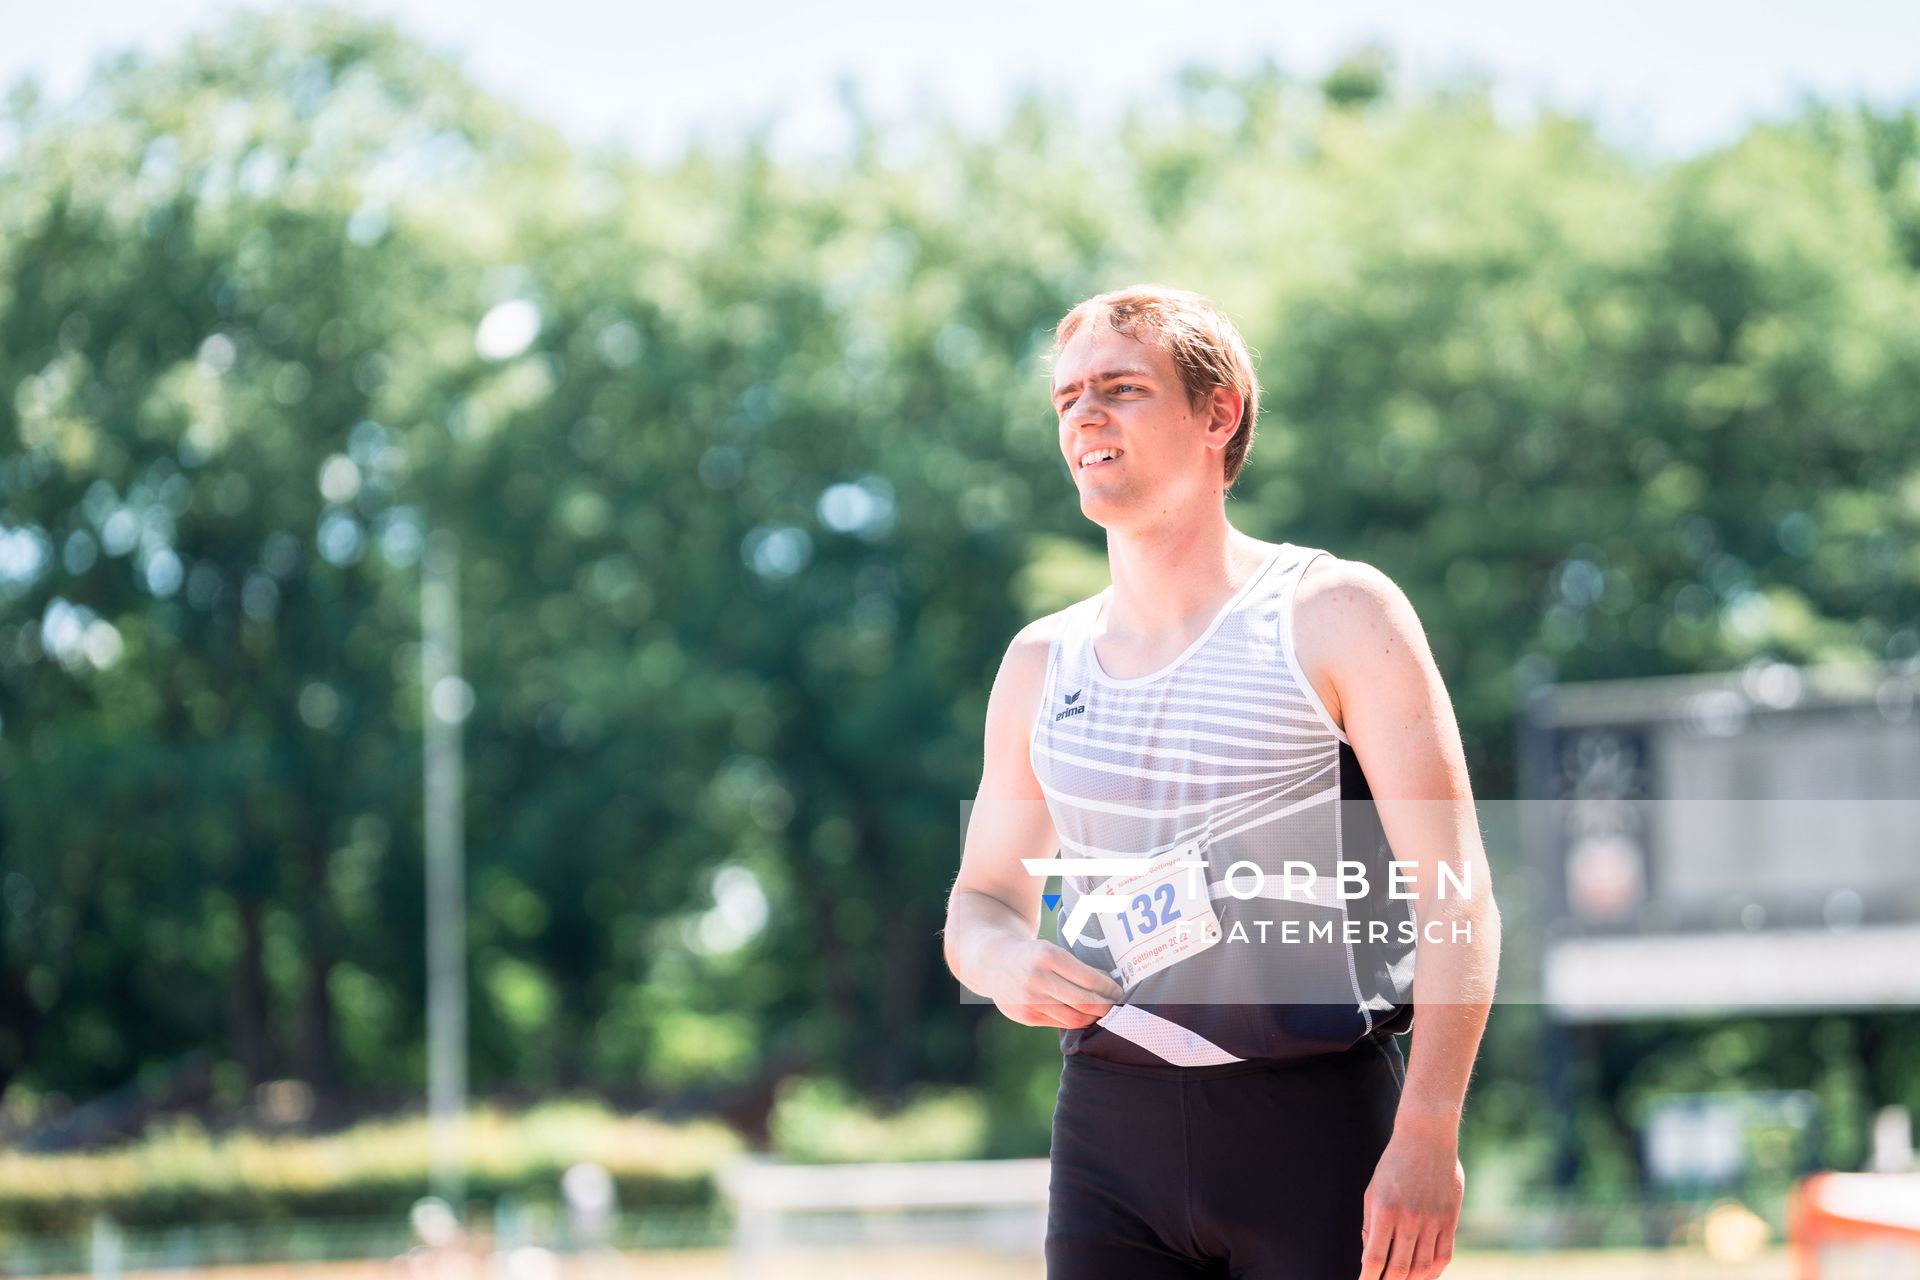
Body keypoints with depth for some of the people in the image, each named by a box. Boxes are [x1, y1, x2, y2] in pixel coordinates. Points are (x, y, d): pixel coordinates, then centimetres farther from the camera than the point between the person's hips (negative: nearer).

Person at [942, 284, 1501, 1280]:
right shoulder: (1041, 663, 13)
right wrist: (1004, 960, -2)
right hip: (1110, 1132, 4)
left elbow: (1457, 898, -6)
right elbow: (980, 900, 23)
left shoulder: (1335, 615, -1)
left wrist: (1427, 1137, -16)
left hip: (1318, 1126, -4)